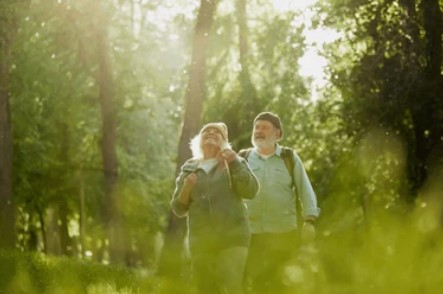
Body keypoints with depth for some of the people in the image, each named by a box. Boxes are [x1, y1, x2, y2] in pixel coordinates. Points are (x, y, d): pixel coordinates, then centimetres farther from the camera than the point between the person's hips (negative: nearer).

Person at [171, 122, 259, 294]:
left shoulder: (233, 162, 11)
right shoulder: (188, 170, 15)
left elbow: (251, 191, -4)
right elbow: (178, 209, 12)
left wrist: (234, 162, -11)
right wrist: (186, 189, -7)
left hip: (232, 238, -3)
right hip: (201, 241, 3)